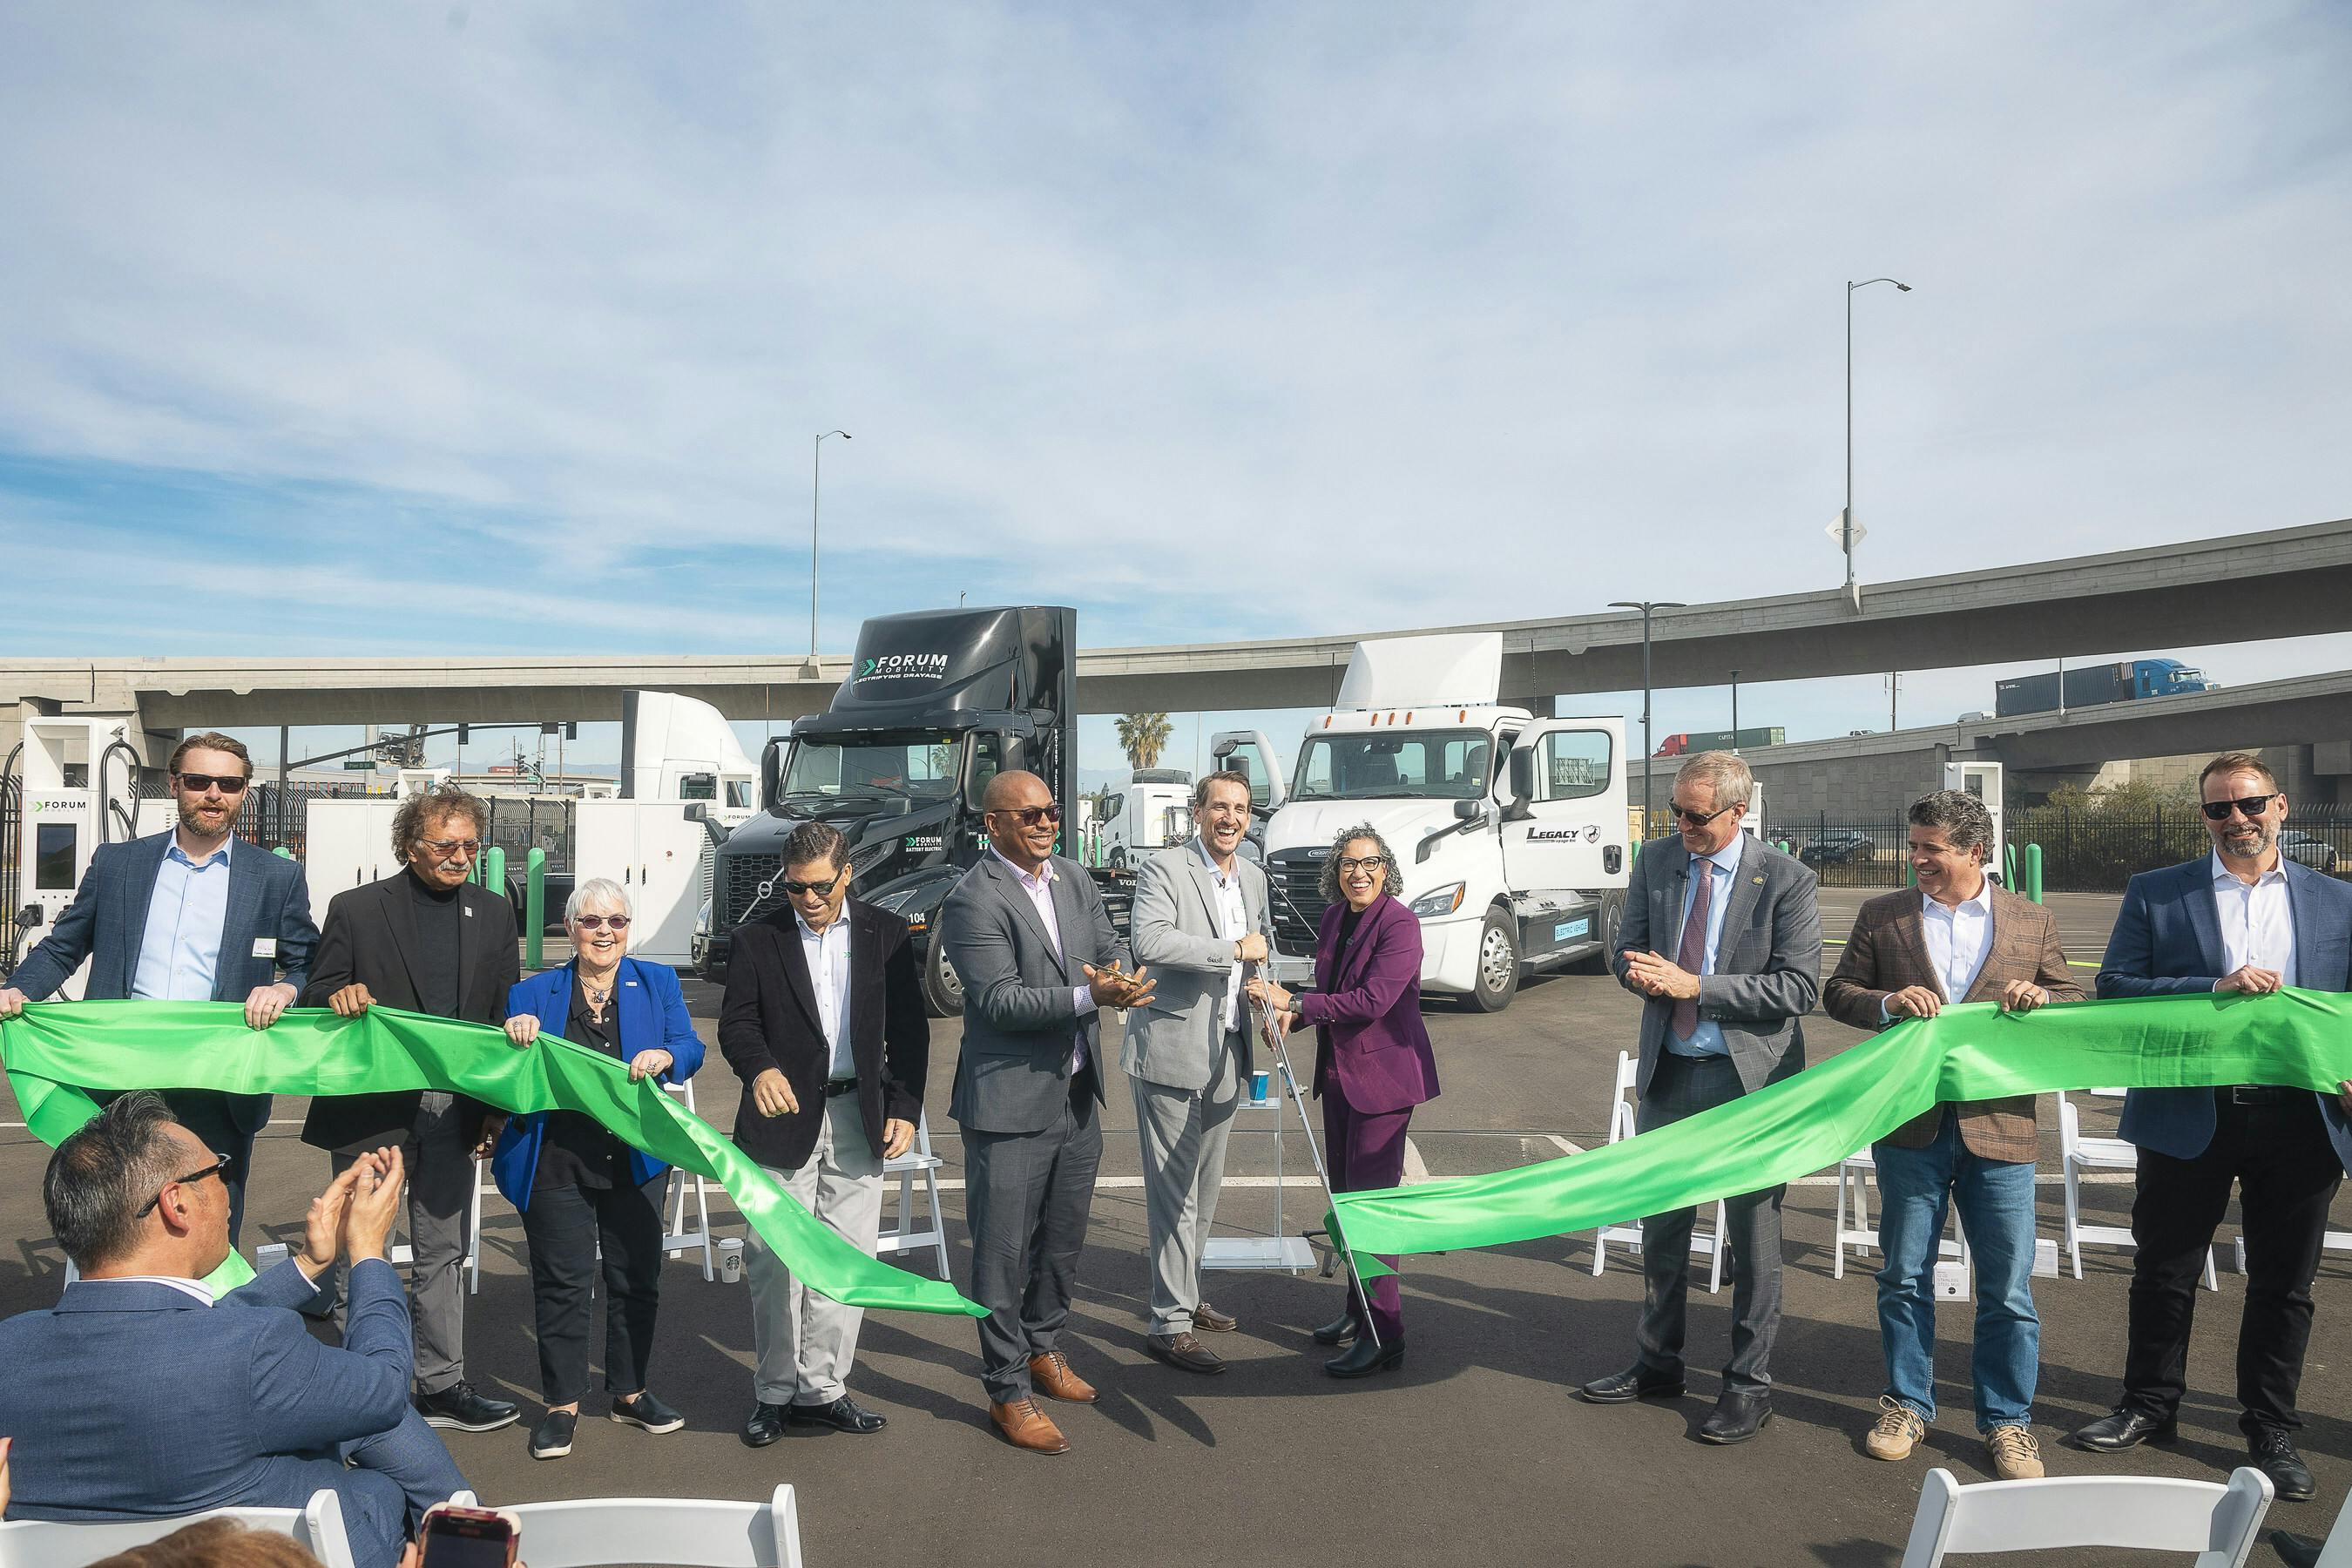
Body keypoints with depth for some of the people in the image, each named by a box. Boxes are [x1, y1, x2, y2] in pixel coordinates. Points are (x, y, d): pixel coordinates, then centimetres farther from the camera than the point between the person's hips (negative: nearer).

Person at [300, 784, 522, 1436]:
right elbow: (317, 997, 0)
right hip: (371, 1109, -3)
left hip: (453, 1110, 3)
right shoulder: (355, 910, -2)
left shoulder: (493, 913, 8)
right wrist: (339, 997, -24)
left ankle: (440, 1387, 21)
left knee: (442, 1252, 11)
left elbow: (506, 1014, 9)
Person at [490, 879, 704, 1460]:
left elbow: (690, 1049, 0)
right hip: (556, 1163, -1)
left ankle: (630, 1392, 26)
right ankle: (562, 1404, 15)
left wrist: (665, 1057, -22)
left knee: (636, 1278, 9)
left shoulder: (658, 984, 8)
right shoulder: (533, 993, 7)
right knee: (563, 1282, 0)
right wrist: (517, 1037, -17)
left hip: (636, 1161, 2)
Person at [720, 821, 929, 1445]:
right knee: (774, 1260, 3)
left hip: (857, 1118, 1)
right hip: (784, 1114, -1)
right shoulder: (758, 940, 2)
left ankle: (822, 1388, 19)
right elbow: (736, 1022, -3)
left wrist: (905, 1108, -1)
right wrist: (760, 1068, -25)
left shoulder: (885, 933, 5)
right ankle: (775, 1392, 18)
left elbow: (909, 1027, 5)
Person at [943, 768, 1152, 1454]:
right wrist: (1090, 995, -30)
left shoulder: (1075, 881, 8)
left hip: (1078, 1094, 7)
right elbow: (1000, 1000, -21)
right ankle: (1008, 1391, 15)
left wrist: (1120, 979, -14)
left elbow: (1112, 949, 10)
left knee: (1064, 1238, 20)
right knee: (1004, 1251, 1)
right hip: (1010, 1102, -7)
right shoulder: (973, 902, -16)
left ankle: (1043, 1348, 41)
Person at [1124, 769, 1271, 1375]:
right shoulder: (1163, 869, -12)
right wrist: (1235, 949, -22)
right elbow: (1150, 943, -28)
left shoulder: (1254, 877, 11)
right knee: (1173, 1190, -3)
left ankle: (1186, 1296, 34)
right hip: (1170, 1049, -8)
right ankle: (1169, 1324, 5)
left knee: (1205, 1187, 19)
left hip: (1226, 1052, 8)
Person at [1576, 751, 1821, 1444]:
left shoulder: (1785, 880, -12)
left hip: (1749, 1076, -5)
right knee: (1661, 1223, 15)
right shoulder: (1655, 860, 2)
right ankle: (1657, 1364, 32)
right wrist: (1642, 972, -15)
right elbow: (1626, 950, 10)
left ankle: (1749, 1384, 22)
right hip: (1669, 1072, 5)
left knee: (1753, 1231, 7)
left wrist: (1694, 985, -21)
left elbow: (1800, 988, -15)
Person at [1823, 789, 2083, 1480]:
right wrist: (1887, 1002, -14)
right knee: (1904, 1277, 11)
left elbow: (2074, 1003, 11)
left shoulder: (2033, 922, 4)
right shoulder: (1881, 916, 3)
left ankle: (2007, 1420, 22)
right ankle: (1907, 1404, 27)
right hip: (1910, 1126, 1)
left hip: (1999, 1127, 0)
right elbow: (1838, 992, 6)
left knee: (2008, 1288, 5)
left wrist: (2042, 998, -11)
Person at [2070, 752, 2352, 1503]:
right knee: (2164, 1271, 11)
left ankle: (2270, 1427, 27)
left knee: (2284, 1282, 11)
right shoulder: (2154, 894, 1)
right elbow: (2113, 987, -5)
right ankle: (2149, 1405, 27)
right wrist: (2215, 988, -18)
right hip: (2187, 1114, -1)